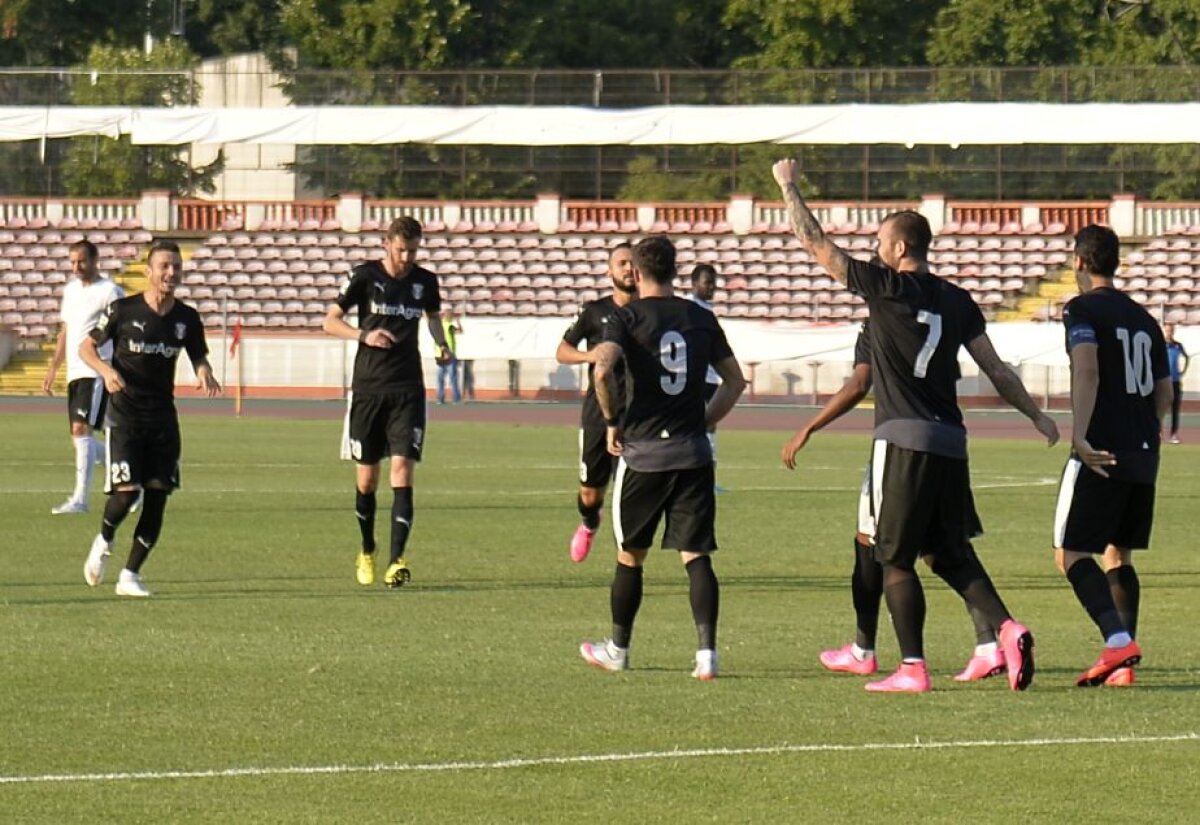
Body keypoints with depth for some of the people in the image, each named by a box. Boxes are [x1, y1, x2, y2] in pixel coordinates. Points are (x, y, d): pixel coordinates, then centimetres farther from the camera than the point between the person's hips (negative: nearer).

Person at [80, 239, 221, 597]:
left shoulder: (187, 318, 3)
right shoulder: (123, 310, -7)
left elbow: (199, 357, 17)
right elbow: (86, 347, 2)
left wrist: (204, 373, -7)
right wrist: (105, 369, -18)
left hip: (163, 419, 4)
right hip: (125, 416, -4)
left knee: (157, 498, -2)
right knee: (126, 491, -15)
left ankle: (130, 575, 10)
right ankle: (104, 541, 17)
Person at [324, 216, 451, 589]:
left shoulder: (425, 281, 5)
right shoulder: (365, 276, -3)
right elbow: (330, 321, 1)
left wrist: (441, 343, 5)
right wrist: (364, 335, -16)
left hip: (408, 389, 1)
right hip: (368, 387, -1)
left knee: (402, 467, -12)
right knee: (367, 474, 5)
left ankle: (396, 561, -17)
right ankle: (366, 551, 27)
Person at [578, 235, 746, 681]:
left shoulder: (628, 317, -5)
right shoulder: (702, 319, 8)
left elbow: (602, 370, -20)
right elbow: (735, 381, 14)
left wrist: (612, 421, -6)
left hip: (643, 453, -2)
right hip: (694, 452, 2)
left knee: (630, 555, 13)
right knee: (697, 556, 1)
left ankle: (617, 649, 25)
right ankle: (706, 649, -13)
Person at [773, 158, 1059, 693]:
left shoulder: (886, 288, -6)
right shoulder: (957, 302, 11)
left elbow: (816, 244, 0)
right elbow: (995, 369, 13)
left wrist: (788, 188, 12)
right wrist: (1035, 415, 25)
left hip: (904, 440, -6)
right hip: (951, 441, 6)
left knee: (895, 559, 2)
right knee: (950, 554, 13)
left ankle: (913, 667, 0)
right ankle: (1006, 628, -7)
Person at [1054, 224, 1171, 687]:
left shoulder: (1082, 310, -5)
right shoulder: (1143, 319, 17)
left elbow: (1087, 371, -20)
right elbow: (1164, 394, 19)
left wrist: (1079, 435, -27)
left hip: (1100, 453, -7)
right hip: (1144, 455, 7)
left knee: (1071, 553, -5)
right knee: (1118, 554, 15)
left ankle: (1118, 640, -24)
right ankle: (1121, 664, 7)